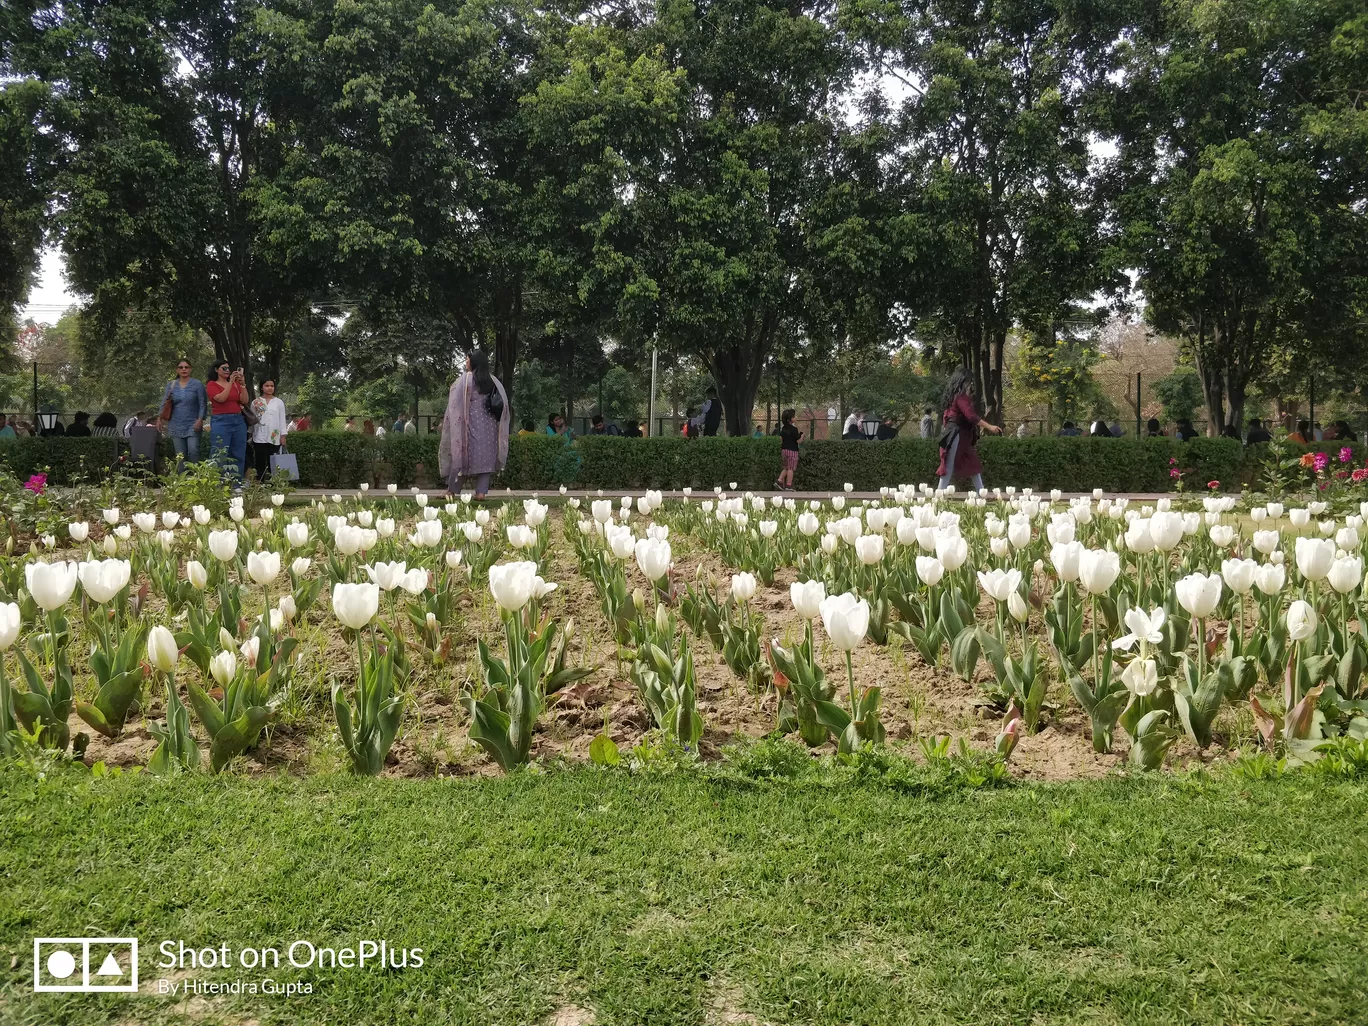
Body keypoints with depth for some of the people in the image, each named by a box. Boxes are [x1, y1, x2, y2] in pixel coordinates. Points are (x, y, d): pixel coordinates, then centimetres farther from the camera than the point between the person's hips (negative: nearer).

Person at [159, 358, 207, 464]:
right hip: (176, 426, 3)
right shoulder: (171, 385, 10)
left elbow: (203, 404, -3)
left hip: (193, 425, -3)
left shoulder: (197, 384, 1)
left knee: (193, 451, -16)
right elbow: (164, 404, 9)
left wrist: (200, 419, -14)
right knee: (180, 455, 2)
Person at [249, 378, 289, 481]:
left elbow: (282, 420, 7)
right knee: (260, 464, 0)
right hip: (259, 438, 0)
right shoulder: (255, 402, 8)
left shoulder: (279, 402, 8)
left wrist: (283, 435, 1)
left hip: (274, 438, 0)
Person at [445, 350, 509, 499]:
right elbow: (504, 403, 9)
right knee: (486, 457, 4)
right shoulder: (493, 381, 9)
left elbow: (455, 402, -5)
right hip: (489, 425, 4)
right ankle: (481, 491, -2)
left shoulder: (465, 379, -5)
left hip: (470, 424, -4)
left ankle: (452, 491, 3)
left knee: (461, 454, 2)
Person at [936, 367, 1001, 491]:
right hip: (957, 436, -10)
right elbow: (971, 416, -26)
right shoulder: (961, 396, -16)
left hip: (962, 436, 10)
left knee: (973, 466, 11)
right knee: (950, 467, -9)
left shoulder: (957, 395, 15)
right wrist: (989, 427, -28)